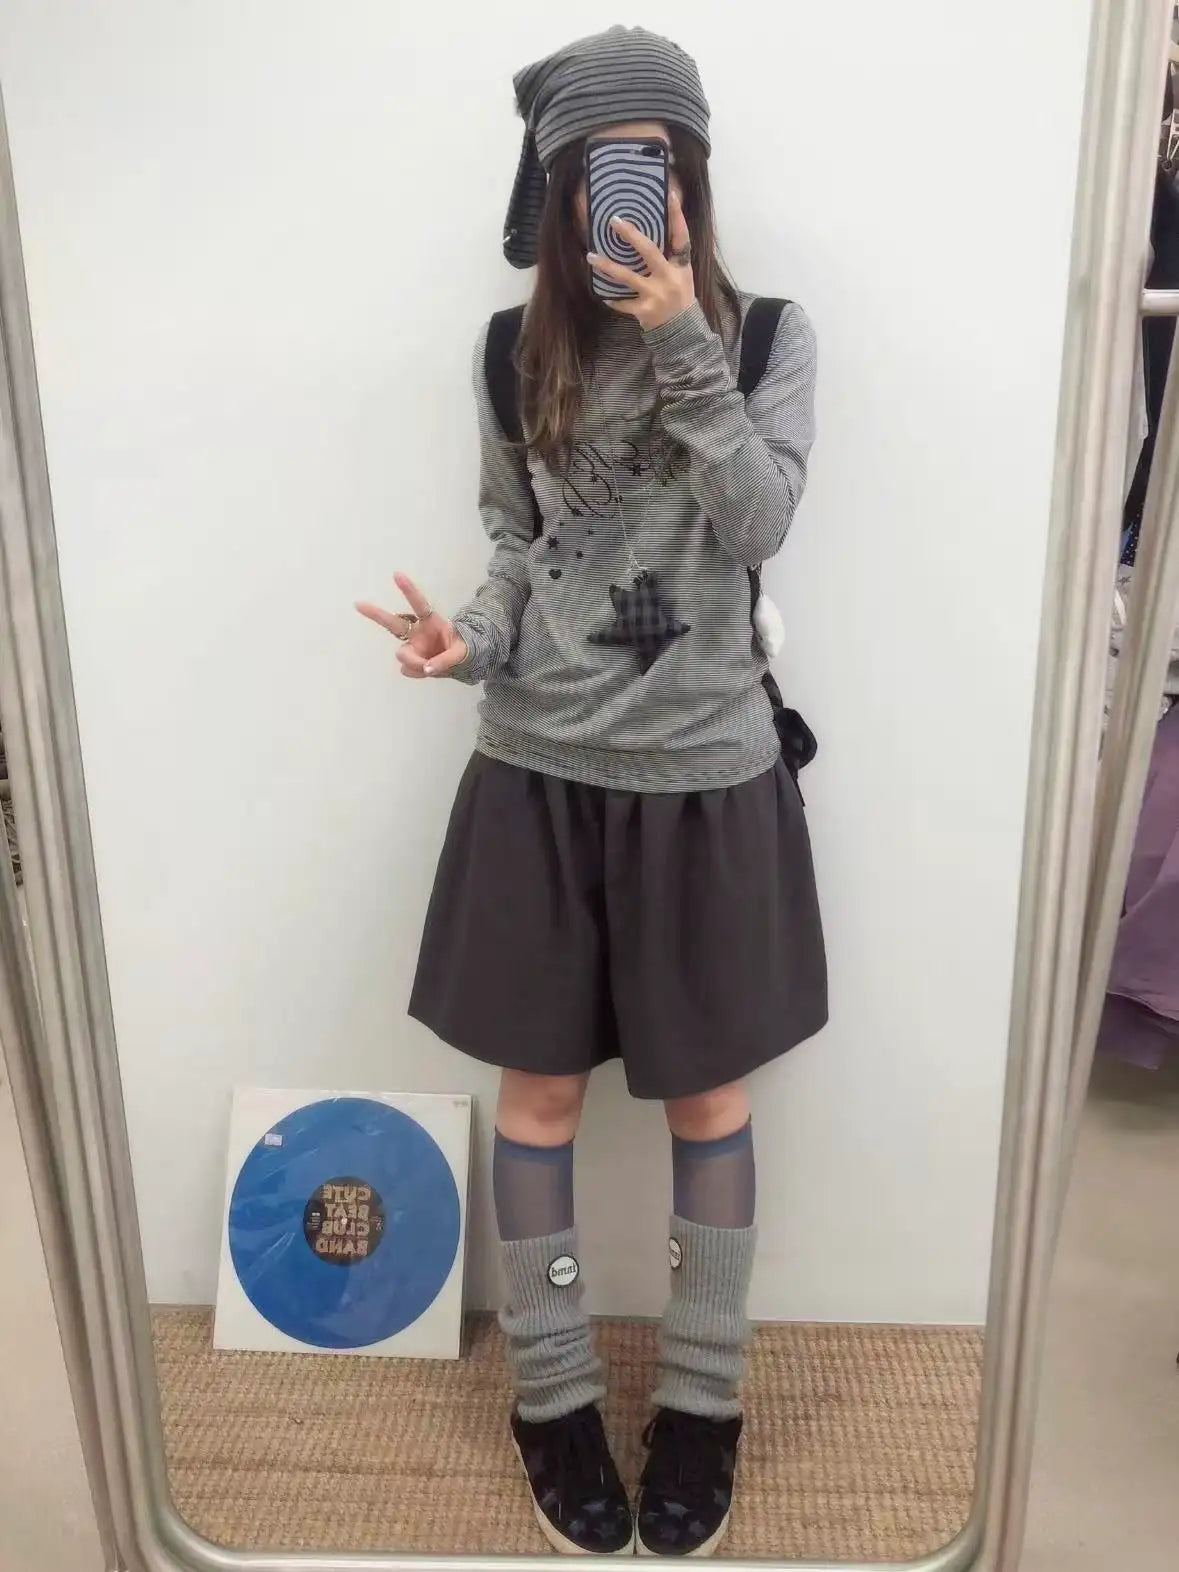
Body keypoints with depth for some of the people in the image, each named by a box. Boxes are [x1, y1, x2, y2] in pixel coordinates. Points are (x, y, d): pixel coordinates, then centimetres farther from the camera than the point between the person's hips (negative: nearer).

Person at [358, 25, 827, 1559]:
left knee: (708, 1090, 10)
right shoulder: (514, 350, 5)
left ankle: (703, 1397, 33)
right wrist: (472, 638, -12)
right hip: (538, 772, 2)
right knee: (541, 1087, 9)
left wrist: (682, 342, -18)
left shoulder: (770, 335, 1)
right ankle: (554, 1393, 33)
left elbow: (760, 526, -11)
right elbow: (519, 551, 9)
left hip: (706, 772, -1)